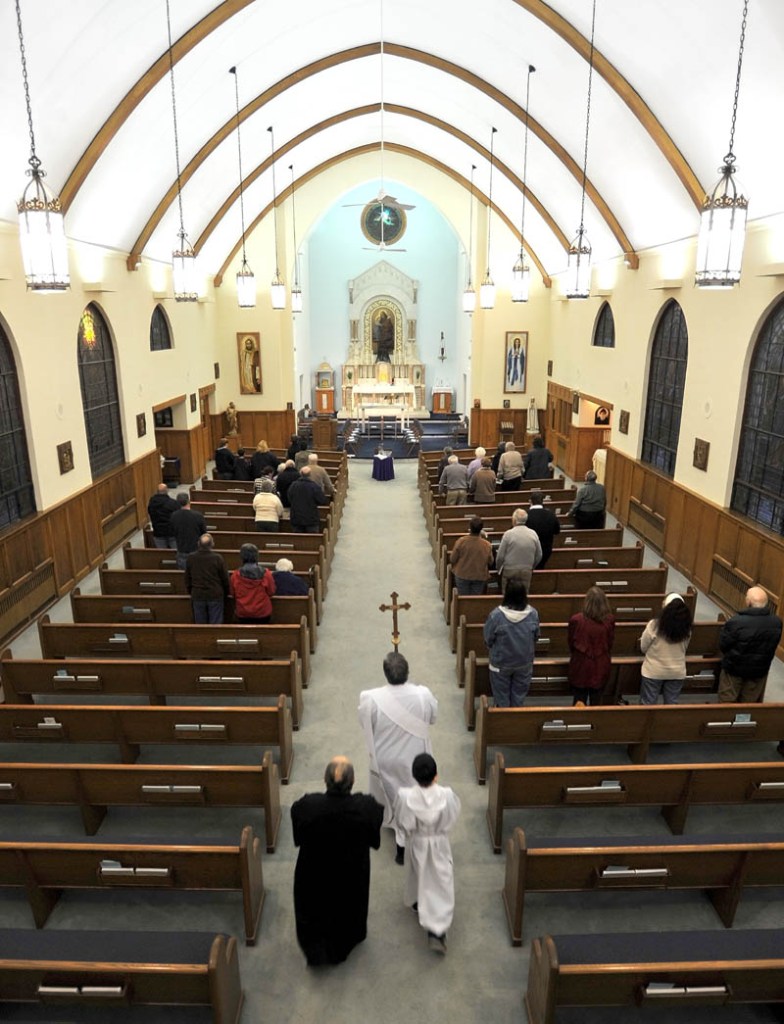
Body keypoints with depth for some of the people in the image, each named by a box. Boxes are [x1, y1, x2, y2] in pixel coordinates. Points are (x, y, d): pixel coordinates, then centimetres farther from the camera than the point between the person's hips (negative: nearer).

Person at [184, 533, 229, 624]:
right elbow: (225, 578, -4)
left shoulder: (190, 558, -4)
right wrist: (225, 594, 12)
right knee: (215, 625, 4)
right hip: (215, 596, -2)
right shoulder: (217, 558, -12)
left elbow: (187, 578, 8)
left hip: (197, 596, 3)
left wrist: (190, 592, 23)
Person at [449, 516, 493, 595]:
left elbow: (452, 559, -9)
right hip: (480, 577, 0)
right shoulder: (487, 545, -17)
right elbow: (490, 562, -2)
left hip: (462, 575, 0)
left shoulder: (461, 541, -19)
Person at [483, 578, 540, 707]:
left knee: (502, 697, 19)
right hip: (525, 663, 2)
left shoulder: (496, 615, -27)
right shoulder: (533, 614, -18)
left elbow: (488, 640, -13)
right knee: (519, 696, 22)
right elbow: (536, 638, -3)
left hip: (501, 663, -2)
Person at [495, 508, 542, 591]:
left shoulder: (508, 534, -12)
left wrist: (498, 568, 11)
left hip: (510, 571, -3)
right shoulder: (533, 534, -2)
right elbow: (539, 556, 6)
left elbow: (500, 556, -8)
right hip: (527, 572, 3)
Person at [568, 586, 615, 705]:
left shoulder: (576, 620, -19)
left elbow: (571, 643, -4)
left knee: (579, 701, 13)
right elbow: (610, 643, 1)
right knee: (597, 701, 17)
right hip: (601, 666, 2)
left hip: (581, 665, -2)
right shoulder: (610, 620, -14)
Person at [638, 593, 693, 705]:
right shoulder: (687, 629, -9)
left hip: (654, 671, -3)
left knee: (647, 704, 12)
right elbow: (684, 650, 6)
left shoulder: (654, 625, -21)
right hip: (677, 672, 3)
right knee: (671, 704, 19)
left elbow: (643, 648, -8)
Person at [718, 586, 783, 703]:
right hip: (760, 669, 4)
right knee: (751, 703, 21)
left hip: (734, 668, -4)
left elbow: (723, 645, -18)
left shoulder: (736, 621, -29)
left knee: (727, 702, 16)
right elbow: (772, 647, 1)